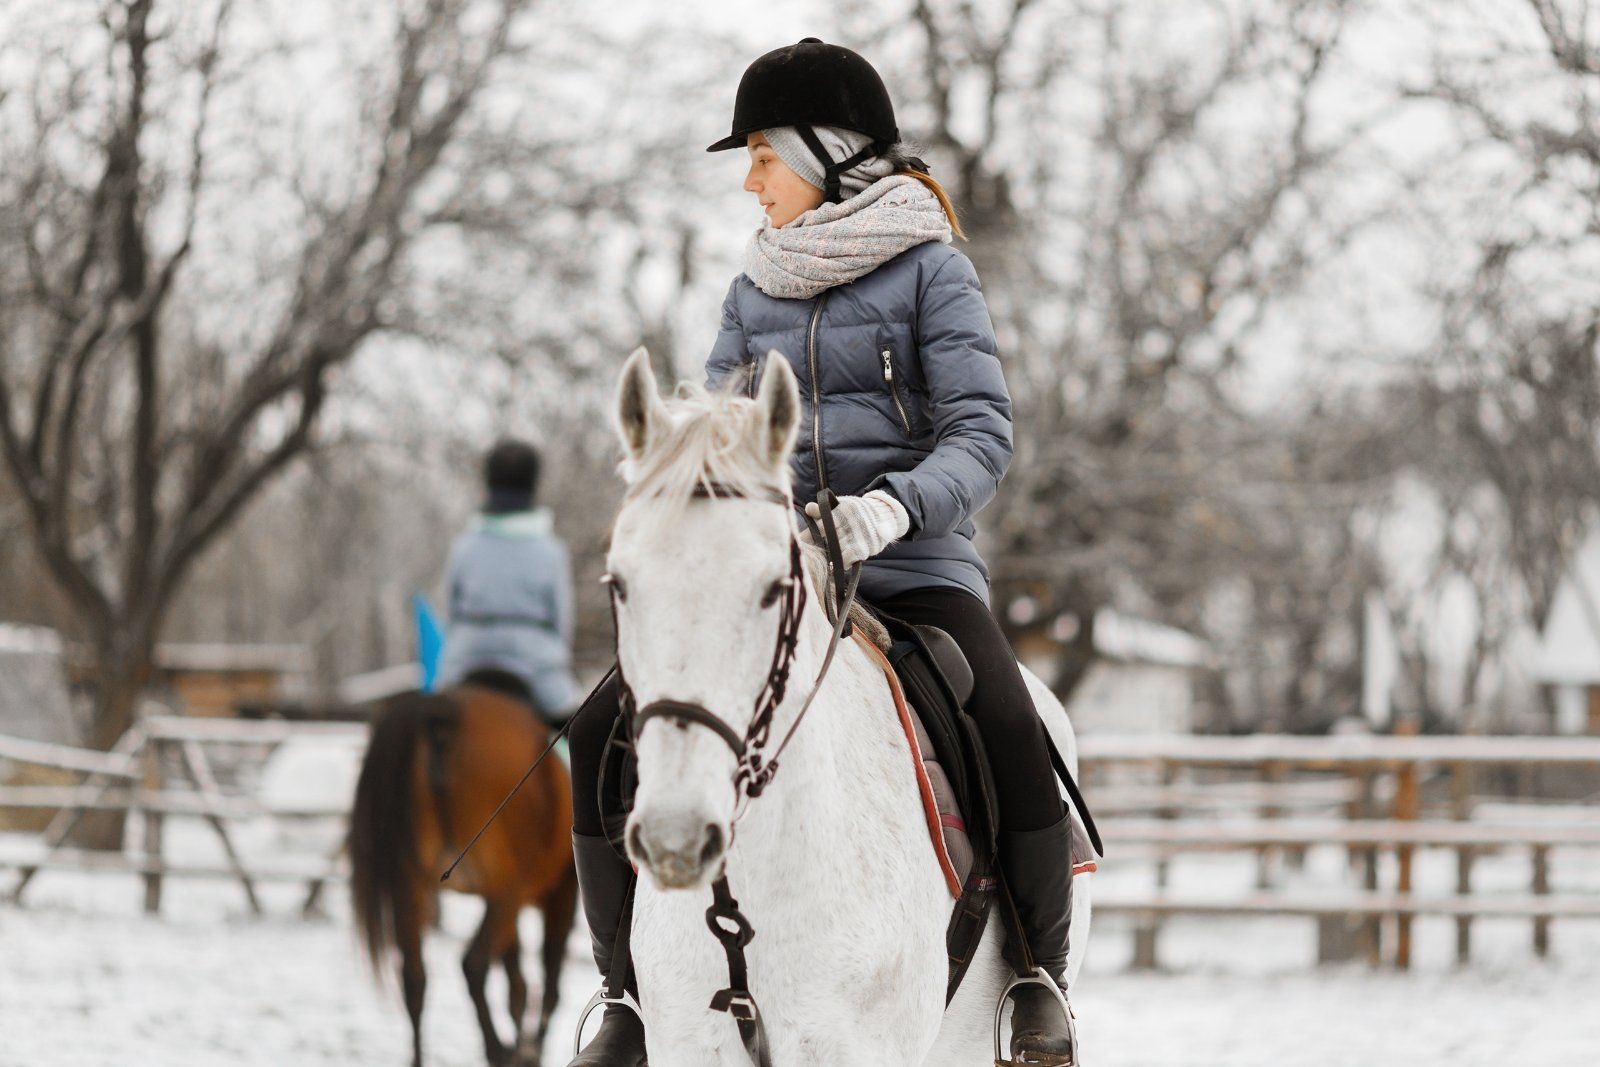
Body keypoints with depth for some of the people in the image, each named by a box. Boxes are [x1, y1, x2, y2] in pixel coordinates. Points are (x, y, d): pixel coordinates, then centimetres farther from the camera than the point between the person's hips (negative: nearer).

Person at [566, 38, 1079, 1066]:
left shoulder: (930, 269, 0)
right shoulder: (754, 295, 16)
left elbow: (982, 434, -8)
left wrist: (895, 506, -27)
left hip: (910, 560, -5)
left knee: (1012, 730, -31)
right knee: (606, 729, -14)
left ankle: (1042, 981, -10)